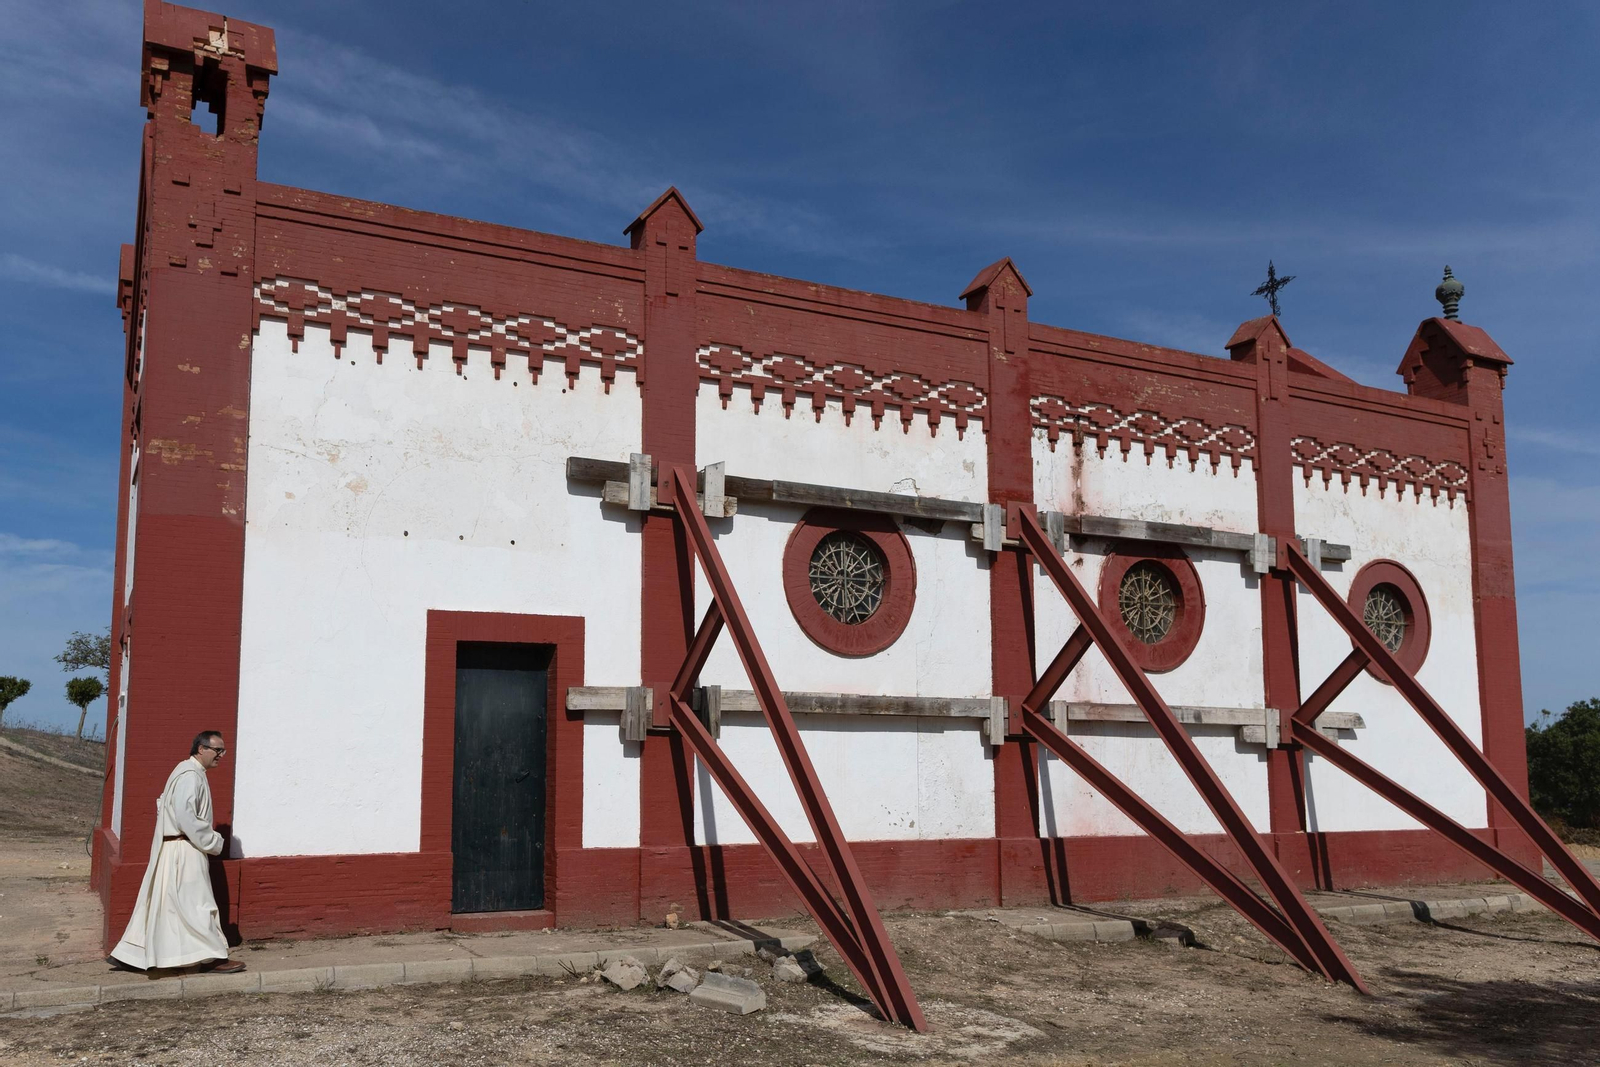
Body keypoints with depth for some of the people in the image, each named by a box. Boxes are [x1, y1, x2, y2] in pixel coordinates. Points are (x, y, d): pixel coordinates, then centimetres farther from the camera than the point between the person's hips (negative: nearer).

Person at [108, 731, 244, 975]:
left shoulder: (190, 772, 15)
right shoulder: (190, 775, -17)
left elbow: (164, 804, 23)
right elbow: (185, 815, -25)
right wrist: (212, 842, -16)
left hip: (174, 848, 10)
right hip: (183, 850, -10)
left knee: (159, 903, 13)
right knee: (196, 902, -4)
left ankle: (128, 954, 17)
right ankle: (212, 957, 2)